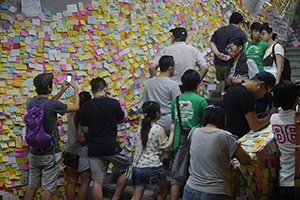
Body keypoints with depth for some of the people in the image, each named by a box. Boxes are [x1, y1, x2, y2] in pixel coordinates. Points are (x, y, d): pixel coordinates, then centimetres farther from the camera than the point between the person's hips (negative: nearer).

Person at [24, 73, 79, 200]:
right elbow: (76, 107, -4)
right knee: (48, 190, 1)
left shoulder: (30, 103, -1)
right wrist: (75, 89, 11)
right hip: (50, 155, -6)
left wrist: (62, 91, 24)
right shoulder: (52, 105, -19)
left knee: (32, 187, 15)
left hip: (34, 154, 6)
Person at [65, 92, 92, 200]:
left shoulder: (72, 114, 3)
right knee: (85, 181, 5)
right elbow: (82, 138, -21)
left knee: (71, 182, 12)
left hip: (71, 151, 7)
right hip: (82, 153, -7)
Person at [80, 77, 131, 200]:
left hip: (93, 148, 3)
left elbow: (85, 130, 5)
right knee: (126, 169, 19)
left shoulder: (86, 107, -1)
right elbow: (120, 120, 10)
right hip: (111, 146, -3)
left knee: (97, 181, 6)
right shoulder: (113, 103, -7)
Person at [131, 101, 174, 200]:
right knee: (163, 189, 24)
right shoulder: (159, 129, -9)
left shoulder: (140, 128, 7)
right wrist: (172, 131, 8)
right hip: (153, 167, -5)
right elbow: (166, 146, -3)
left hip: (138, 167, 5)